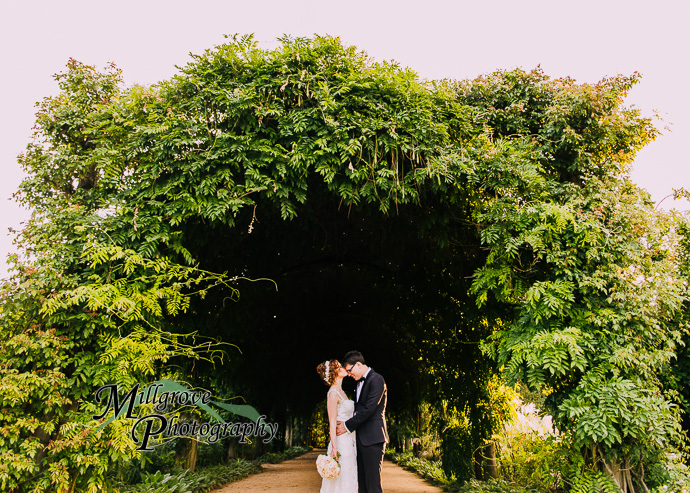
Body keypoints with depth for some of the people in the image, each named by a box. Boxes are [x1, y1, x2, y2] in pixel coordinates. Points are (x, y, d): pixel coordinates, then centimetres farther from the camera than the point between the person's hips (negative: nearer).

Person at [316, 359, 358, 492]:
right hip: (341, 441, -9)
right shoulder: (333, 393, -13)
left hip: (350, 440, 9)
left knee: (350, 479, 13)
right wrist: (334, 447, -22)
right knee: (341, 481, -3)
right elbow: (332, 422, -17)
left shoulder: (341, 391, 14)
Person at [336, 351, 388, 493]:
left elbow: (369, 408, -17)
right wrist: (349, 424, 6)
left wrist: (348, 426, -12)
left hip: (372, 437, -9)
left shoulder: (376, 379, -9)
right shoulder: (360, 382, 19)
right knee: (362, 481, 10)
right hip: (360, 438, 9)